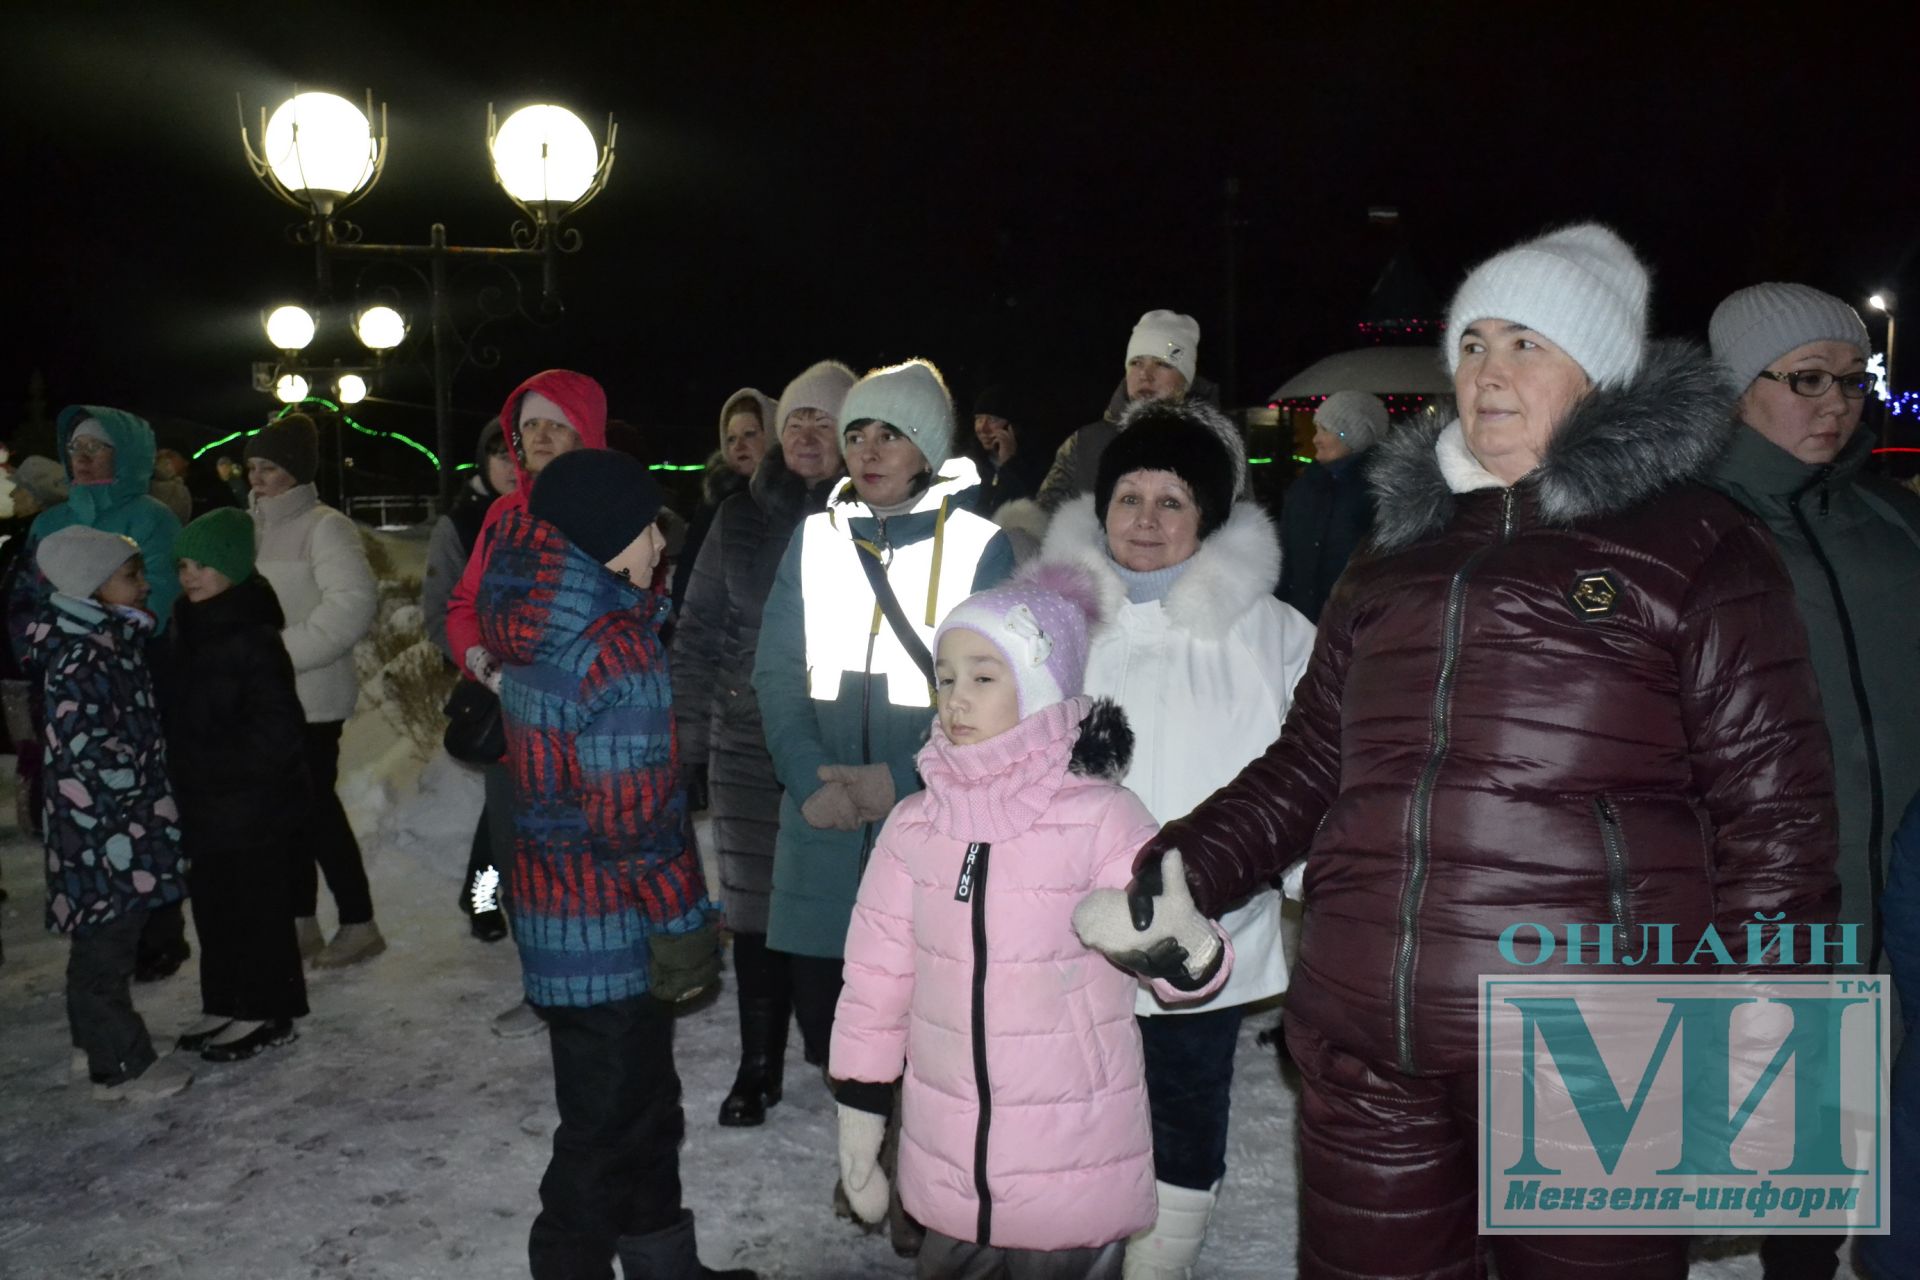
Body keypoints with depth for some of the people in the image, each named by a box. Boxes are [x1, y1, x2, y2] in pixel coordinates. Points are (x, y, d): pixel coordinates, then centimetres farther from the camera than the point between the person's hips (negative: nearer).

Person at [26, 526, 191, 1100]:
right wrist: (137, 782, -16)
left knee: (102, 937, 21)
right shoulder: (80, 657, -22)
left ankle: (94, 1041, 35)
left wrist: (151, 785, 17)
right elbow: (84, 744, -26)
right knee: (107, 944, 0)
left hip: (118, 821, 10)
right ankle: (120, 1066, 10)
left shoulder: (108, 637, 9)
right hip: (104, 826, -10)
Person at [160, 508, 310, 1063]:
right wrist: (180, 772, 7)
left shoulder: (253, 639, -18)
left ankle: (268, 1014, 15)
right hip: (203, 804, 9)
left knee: (255, 903, 2)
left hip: (250, 803, -9)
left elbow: (278, 728, -22)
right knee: (213, 902, 17)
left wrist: (216, 767, -21)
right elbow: (175, 715, 19)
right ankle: (225, 1003, 30)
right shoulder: (188, 633, 9)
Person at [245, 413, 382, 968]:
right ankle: (301, 922, 23)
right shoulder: (256, 527, 14)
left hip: (310, 696, -8)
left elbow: (354, 603, -22)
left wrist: (287, 652, -21)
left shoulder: (324, 526, -11)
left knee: (315, 807, -4)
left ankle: (358, 922, 7)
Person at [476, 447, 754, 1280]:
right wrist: (683, 926, -13)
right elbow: (635, 817, -23)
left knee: (644, 1110, 23)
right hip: (609, 931, -9)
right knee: (608, 1132, 7)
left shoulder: (535, 624, 5)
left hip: (555, 909, 9)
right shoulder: (613, 651, -23)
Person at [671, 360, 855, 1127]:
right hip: (750, 752, 2)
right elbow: (697, 633, 8)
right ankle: (759, 1066, 25)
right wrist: (687, 738, 4)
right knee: (756, 910, 8)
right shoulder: (741, 520, 6)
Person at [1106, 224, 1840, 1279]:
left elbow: (1773, 813, -2)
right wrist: (1166, 877, 4)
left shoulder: (1693, 547, 2)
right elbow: (1306, 769, 17)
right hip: (1361, 1051, 5)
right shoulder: (1397, 555, 16)